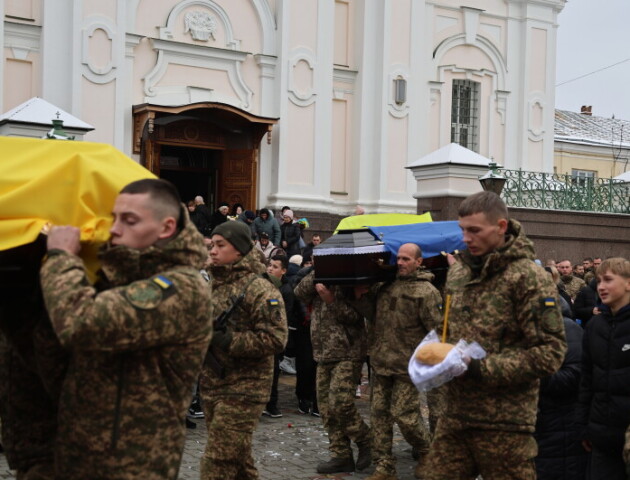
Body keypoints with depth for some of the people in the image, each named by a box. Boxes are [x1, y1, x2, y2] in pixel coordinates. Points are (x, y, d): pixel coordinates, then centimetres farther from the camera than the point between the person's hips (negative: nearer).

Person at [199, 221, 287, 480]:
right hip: (211, 388, 8)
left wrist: (228, 341, -21)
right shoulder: (213, 286, 12)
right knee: (236, 458, 17)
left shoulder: (260, 290, -12)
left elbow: (275, 339, -20)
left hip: (243, 390, -8)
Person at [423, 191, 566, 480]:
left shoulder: (528, 278, -11)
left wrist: (485, 369, -19)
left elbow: (550, 352, -15)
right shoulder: (458, 272, 12)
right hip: (455, 413, 7)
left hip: (504, 423, -6)